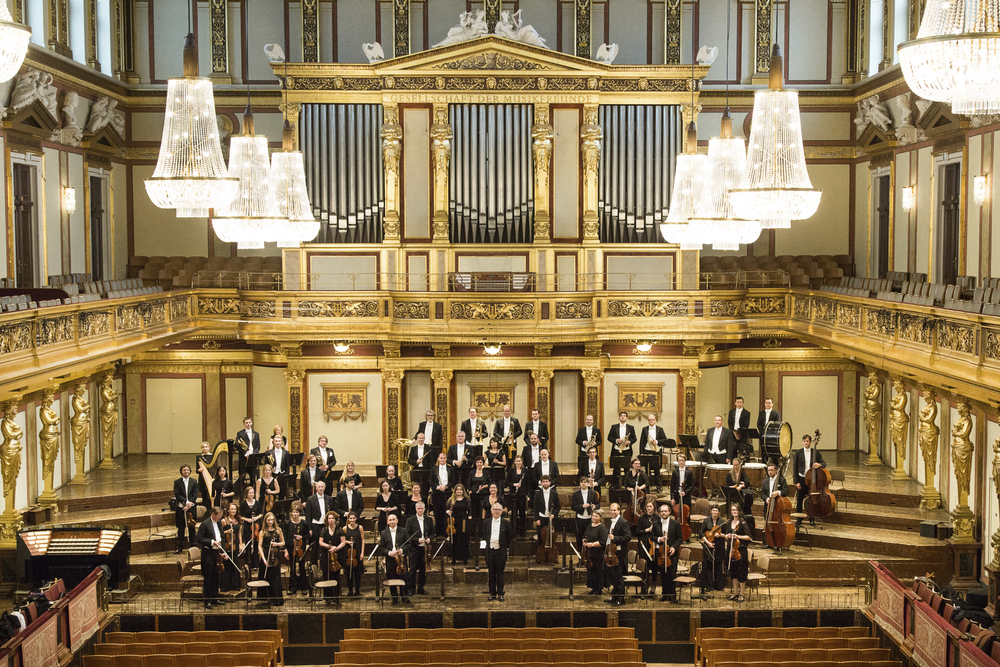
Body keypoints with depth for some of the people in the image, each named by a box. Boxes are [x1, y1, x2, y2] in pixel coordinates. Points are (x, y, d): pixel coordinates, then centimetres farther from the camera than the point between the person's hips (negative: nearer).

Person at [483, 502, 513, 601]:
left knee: (500, 573, 2)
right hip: (490, 550, 2)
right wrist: (487, 543, 9)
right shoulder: (486, 522, 6)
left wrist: (506, 546, 1)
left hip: (501, 551, -2)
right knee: (491, 573, 7)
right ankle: (492, 593, 15)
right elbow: (484, 535, 16)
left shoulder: (506, 523, -1)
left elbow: (510, 537, 5)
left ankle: (500, 594, 10)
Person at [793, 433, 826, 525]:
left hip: (812, 479, 0)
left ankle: (812, 519, 21)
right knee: (799, 500, 3)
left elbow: (824, 463, 0)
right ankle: (799, 519, 14)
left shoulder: (816, 452, 2)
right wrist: (796, 482, -6)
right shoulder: (798, 453, 0)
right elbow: (795, 468, 0)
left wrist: (819, 465, -25)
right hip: (801, 479, 0)